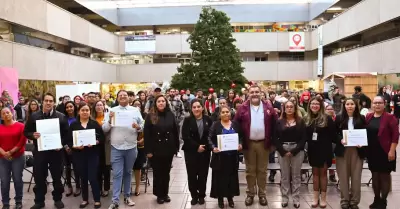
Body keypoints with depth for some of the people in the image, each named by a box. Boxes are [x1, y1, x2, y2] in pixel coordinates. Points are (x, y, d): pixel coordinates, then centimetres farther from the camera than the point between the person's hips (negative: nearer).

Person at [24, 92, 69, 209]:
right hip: (39, 151, 1)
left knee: (57, 177, 11)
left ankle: (57, 199, 26)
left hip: (56, 151, -1)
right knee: (39, 177, 8)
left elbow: (66, 133, 0)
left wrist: (61, 144, -14)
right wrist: (33, 135, -17)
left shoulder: (61, 117, -1)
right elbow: (26, 132, 4)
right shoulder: (34, 116, 1)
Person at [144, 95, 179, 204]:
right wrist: (148, 150, -11)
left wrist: (176, 147, 1)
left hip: (168, 148, 2)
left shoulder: (170, 115, 2)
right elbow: (146, 134, -7)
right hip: (156, 149, -2)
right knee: (157, 173, 8)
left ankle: (165, 193, 27)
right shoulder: (150, 116, -5)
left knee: (166, 172, 13)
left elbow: (175, 132, 4)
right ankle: (159, 195, 21)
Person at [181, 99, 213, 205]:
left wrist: (204, 146, -12)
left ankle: (201, 195, 20)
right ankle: (194, 196, 17)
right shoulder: (187, 120, -3)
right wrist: (197, 146, -15)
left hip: (205, 152, 1)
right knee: (192, 174, 2)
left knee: (203, 174, 6)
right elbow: (185, 137, -10)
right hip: (191, 152, -1)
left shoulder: (208, 120, 2)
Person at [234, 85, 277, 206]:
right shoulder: (243, 108, -2)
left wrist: (273, 141, -1)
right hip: (248, 143, 0)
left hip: (263, 143, 1)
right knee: (250, 170, 10)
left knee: (262, 170, 11)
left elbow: (274, 125, 3)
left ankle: (262, 194, 23)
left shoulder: (268, 107, 0)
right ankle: (250, 194, 21)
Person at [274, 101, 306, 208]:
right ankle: (284, 198, 16)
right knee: (284, 175, 7)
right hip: (283, 150, 1)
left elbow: (303, 138, -2)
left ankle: (296, 199, 13)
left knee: (296, 175, 5)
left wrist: (294, 151, -11)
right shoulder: (279, 122, 6)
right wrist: (282, 151, -10)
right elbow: (275, 138, 2)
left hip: (297, 150, -1)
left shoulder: (300, 122, 4)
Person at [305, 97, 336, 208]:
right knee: (315, 173, 11)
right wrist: (307, 143, -9)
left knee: (323, 173, 6)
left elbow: (333, 134, -8)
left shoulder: (327, 118, -7)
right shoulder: (306, 119, 3)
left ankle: (323, 198, 16)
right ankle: (316, 197, 19)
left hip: (324, 150, -3)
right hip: (313, 150, 3)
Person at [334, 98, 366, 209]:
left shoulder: (361, 118, 5)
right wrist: (341, 140, -16)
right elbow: (334, 133, 3)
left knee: (356, 176, 4)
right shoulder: (339, 118, 3)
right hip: (342, 150, -1)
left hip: (357, 150, 1)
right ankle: (344, 200, 16)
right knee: (343, 176, 4)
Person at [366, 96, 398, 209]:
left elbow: (395, 135, -12)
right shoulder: (368, 117, 6)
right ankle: (376, 199, 25)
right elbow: (364, 132, 11)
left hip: (385, 152, -5)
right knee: (375, 175, 12)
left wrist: (392, 151, -16)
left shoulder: (390, 117, -9)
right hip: (372, 152, 5)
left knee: (385, 175, 5)